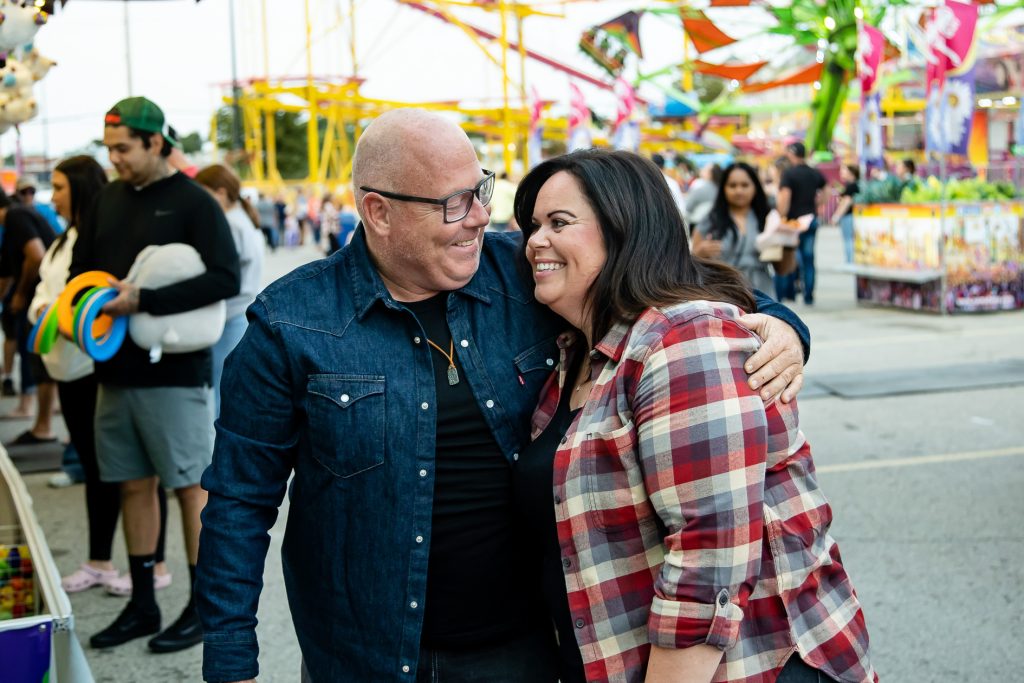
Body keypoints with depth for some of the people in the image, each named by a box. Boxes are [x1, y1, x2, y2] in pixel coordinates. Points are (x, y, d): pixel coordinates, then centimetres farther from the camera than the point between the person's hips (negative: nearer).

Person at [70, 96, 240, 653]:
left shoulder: (193, 203, -8)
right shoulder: (108, 199, 11)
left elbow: (225, 279, -19)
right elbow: (81, 265, 21)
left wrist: (144, 300, -24)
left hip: (174, 373, -6)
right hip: (116, 370, 6)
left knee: (190, 485, 3)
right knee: (134, 485, 12)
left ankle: (204, 607, 15)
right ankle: (142, 605, 24)